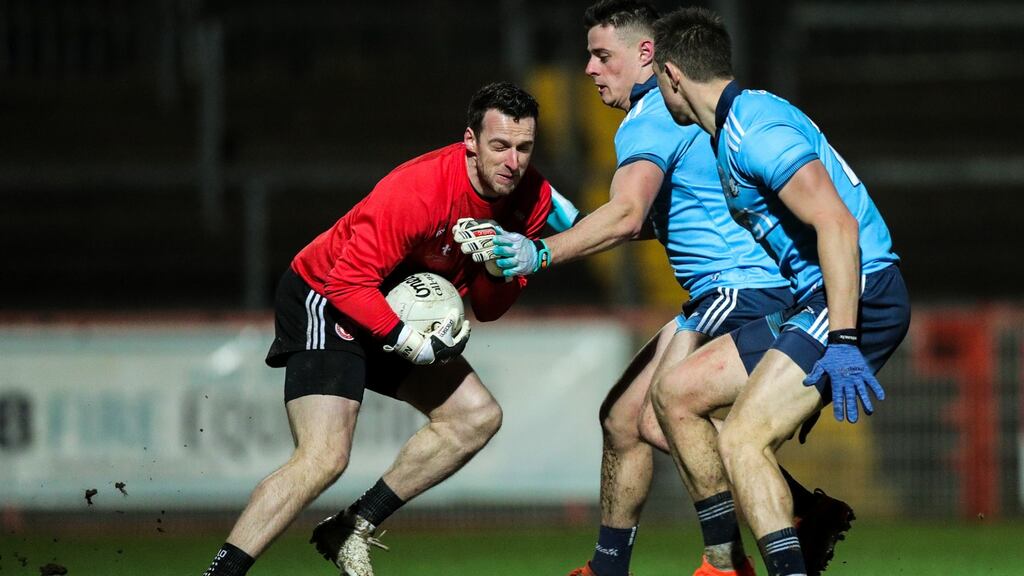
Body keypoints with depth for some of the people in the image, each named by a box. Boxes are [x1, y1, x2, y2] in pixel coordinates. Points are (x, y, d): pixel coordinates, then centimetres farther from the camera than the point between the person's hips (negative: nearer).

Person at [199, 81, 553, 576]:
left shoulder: (531, 197, -7)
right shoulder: (414, 191, -31)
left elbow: (486, 309, 0)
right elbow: (350, 282, -28)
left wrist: (502, 272, -21)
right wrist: (410, 343, -33)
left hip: (406, 308, 8)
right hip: (324, 299, -8)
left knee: (477, 416, 3)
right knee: (324, 457, -23)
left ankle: (352, 529, 8)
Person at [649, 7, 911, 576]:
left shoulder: (756, 132, -16)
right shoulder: (735, 128, 16)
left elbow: (837, 224, -25)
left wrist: (842, 342, -29)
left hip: (858, 296, -11)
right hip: (811, 303, 11)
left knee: (742, 442, -22)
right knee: (675, 392, 12)